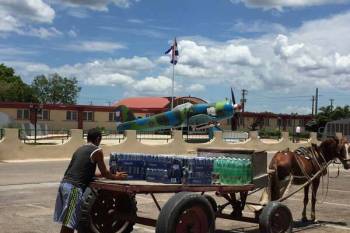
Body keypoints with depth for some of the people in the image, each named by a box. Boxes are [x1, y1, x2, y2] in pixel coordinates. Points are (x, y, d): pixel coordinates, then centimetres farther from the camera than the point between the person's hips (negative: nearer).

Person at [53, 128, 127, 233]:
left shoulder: (80, 149, 22)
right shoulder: (97, 151, -1)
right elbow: (105, 173, 6)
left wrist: (101, 175, 40)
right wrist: (116, 177, 24)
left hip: (64, 183, 8)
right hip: (74, 187, -8)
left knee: (66, 223, 16)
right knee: (69, 224, -6)